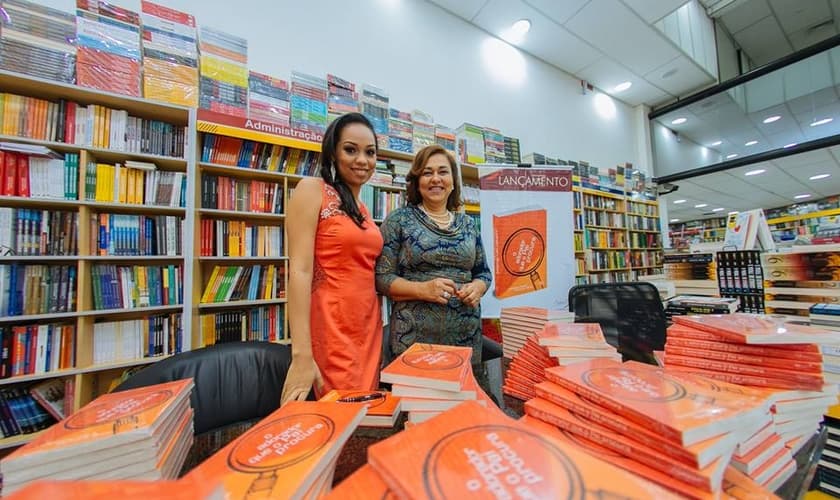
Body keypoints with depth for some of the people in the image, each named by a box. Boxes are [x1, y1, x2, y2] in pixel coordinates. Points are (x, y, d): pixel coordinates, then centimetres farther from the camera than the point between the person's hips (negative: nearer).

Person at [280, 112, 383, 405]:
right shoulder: (312, 189, -7)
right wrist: (302, 354, -20)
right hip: (331, 328, -7)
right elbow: (300, 271, -15)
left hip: (368, 328, 7)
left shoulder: (362, 210, 13)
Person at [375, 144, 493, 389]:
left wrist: (476, 288, -7)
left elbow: (483, 272, 15)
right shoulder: (399, 220, -2)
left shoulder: (467, 223, 10)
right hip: (414, 337, -3)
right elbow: (381, 277, -6)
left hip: (467, 337, 4)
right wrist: (423, 289, -20)